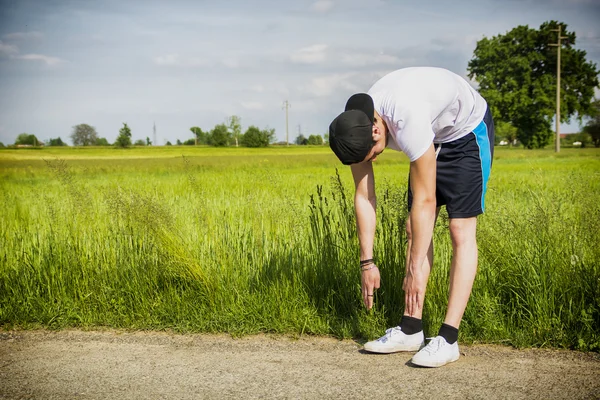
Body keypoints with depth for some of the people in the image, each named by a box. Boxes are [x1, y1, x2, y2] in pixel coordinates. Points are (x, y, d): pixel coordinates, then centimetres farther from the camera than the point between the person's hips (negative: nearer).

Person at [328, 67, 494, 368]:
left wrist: (415, 269, -30)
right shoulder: (355, 127, -19)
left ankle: (448, 339, -13)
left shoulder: (408, 121, -41)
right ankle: (411, 329, 3)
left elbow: (424, 200, -36)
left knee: (461, 232, -13)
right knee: (414, 228, 0)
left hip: (467, 130, -7)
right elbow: (364, 197, -11)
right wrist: (367, 262, -10)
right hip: (434, 136, 7)